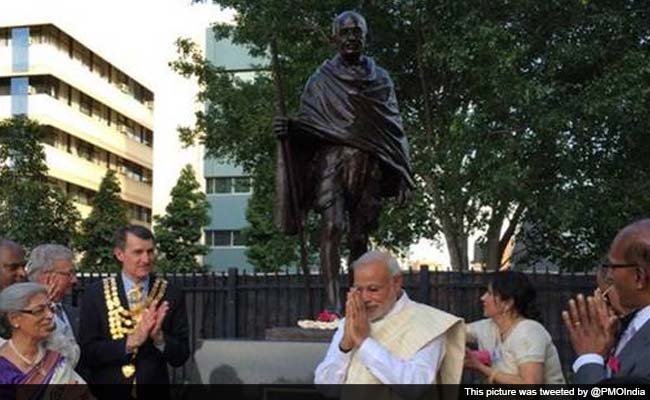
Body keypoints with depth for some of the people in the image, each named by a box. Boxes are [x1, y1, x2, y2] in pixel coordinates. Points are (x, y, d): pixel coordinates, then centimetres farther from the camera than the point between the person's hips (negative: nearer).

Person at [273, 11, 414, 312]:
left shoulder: (380, 80, 15)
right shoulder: (322, 80, 9)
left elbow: (395, 130, 13)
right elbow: (306, 125, 5)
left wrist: (402, 177, 7)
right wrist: (287, 128, -19)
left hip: (368, 167, 2)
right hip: (332, 161, -2)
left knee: (359, 236, 3)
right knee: (332, 227, -16)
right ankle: (332, 303, -19)